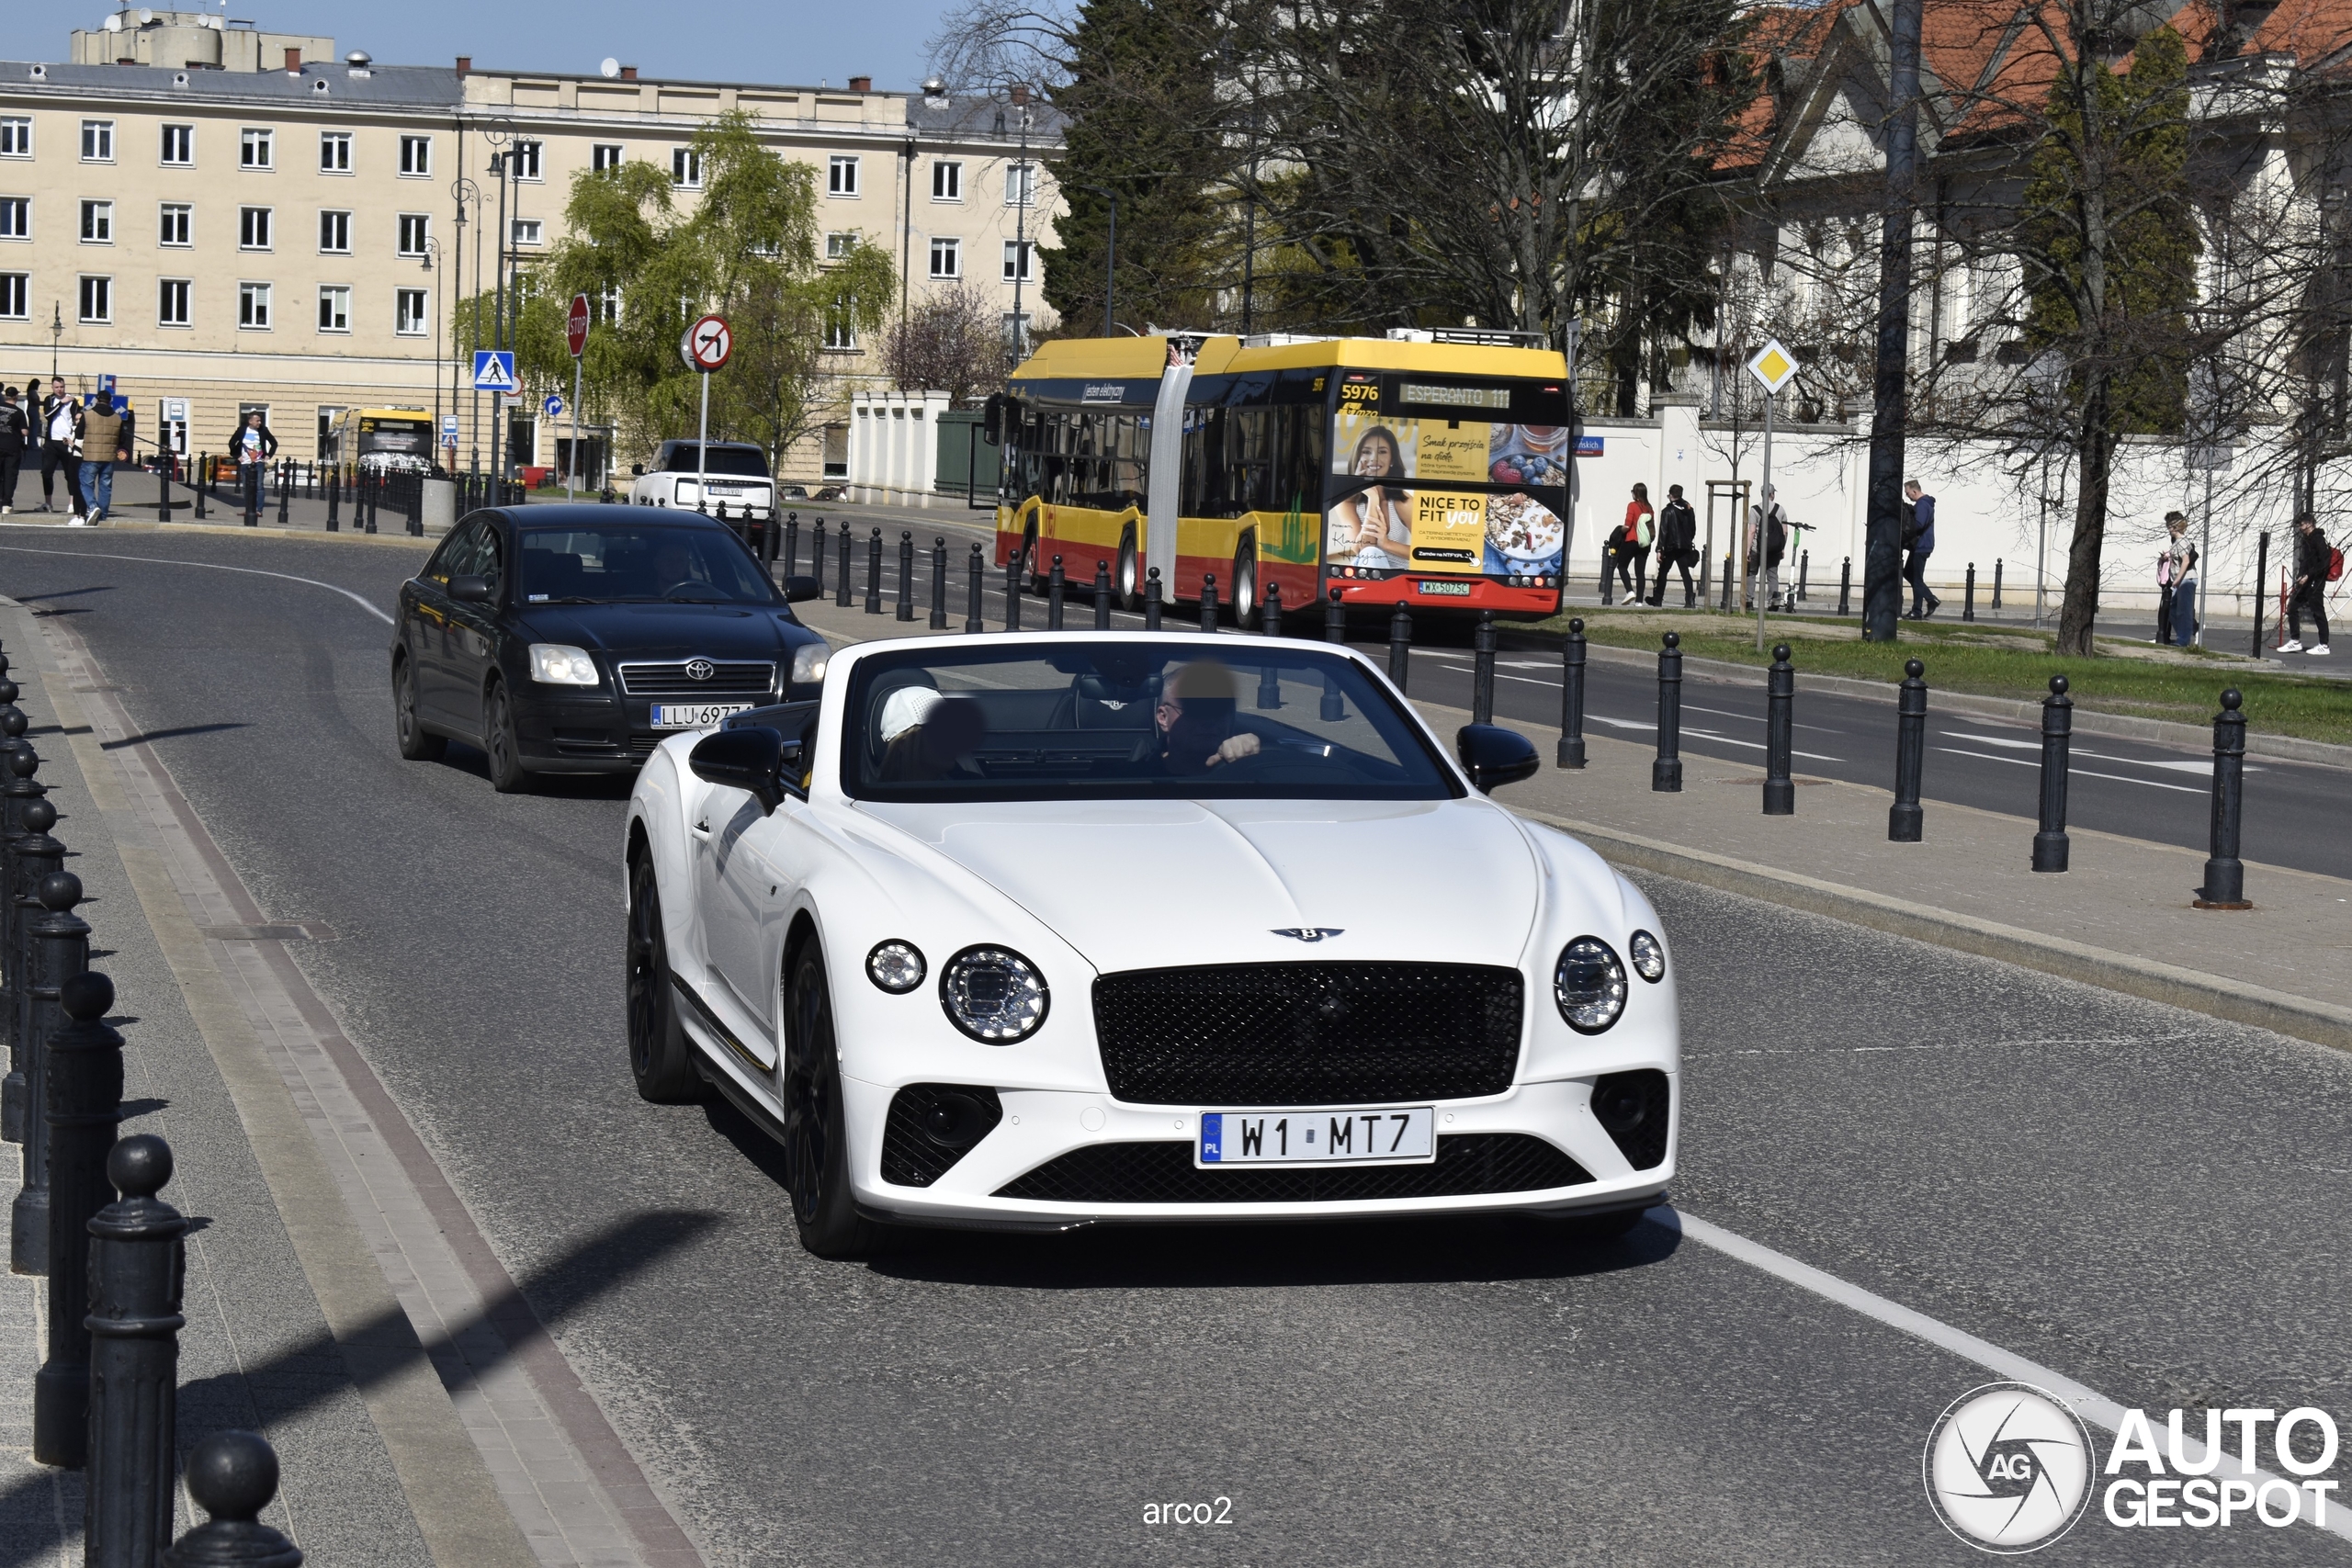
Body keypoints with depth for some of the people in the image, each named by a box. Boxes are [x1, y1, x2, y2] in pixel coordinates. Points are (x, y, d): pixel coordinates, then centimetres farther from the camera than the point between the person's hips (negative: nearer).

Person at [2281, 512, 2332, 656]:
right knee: (2292, 607, 9)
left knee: (2318, 612, -5)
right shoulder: (2306, 540, 15)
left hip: (2315, 582, -10)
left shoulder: (2318, 539, -13)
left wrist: (2308, 576, -21)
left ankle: (2324, 646, 0)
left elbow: (2324, 562, -19)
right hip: (2305, 582, 10)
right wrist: (2300, 577, 14)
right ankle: (2295, 641, 16)